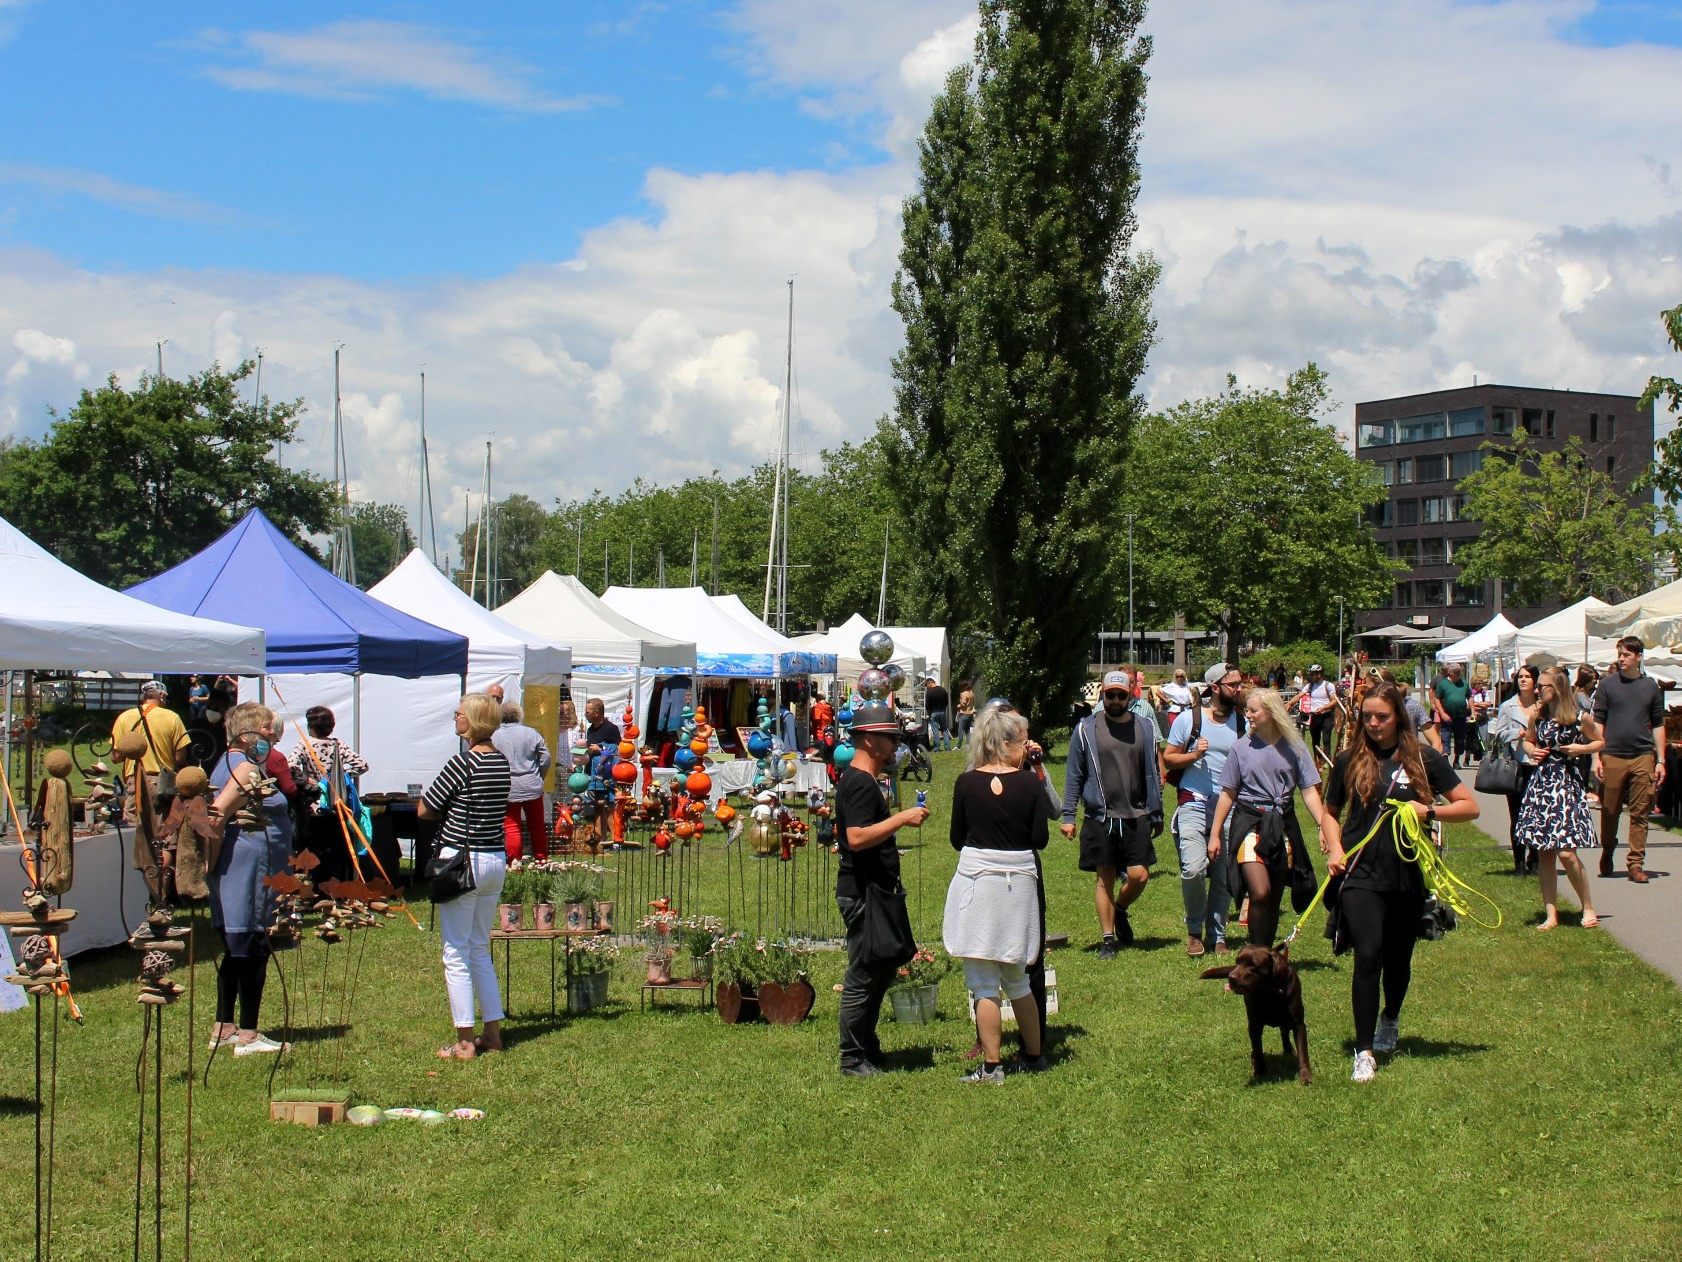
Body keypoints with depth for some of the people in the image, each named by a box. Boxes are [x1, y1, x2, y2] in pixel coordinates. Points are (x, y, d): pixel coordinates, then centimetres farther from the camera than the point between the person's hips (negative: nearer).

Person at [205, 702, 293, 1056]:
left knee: (235, 951, 15)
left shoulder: (229, 761, 17)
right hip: (248, 870, -11)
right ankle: (248, 1036, -2)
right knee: (253, 950, -5)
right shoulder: (246, 767, -14)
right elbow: (217, 813, -23)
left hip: (232, 871, 11)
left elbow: (216, 812, 17)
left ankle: (224, 1028, 21)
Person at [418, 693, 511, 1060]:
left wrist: (447, 809, 7)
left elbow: (423, 810, -11)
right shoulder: (501, 761, 6)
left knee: (456, 954, 1)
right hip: (496, 860, 8)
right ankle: (493, 1033, 20)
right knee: (480, 950, 18)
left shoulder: (464, 762, -17)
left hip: (462, 860, -8)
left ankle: (465, 1042, 3)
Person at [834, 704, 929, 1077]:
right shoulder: (859, 783, -18)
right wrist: (902, 818, -26)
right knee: (862, 977, -5)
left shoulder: (860, 781, 17)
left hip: (875, 891, 11)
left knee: (883, 969, 18)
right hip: (863, 894, -11)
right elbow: (857, 837, -29)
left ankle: (867, 1046, 27)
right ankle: (854, 1060, 2)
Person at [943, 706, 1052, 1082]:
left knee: (984, 984, 2)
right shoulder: (1030, 782, -5)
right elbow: (1040, 839, -4)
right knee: (1017, 979, 18)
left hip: (975, 879, -2)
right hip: (1020, 882, 2)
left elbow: (957, 839, 1)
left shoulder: (966, 783, -5)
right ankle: (1034, 1055, 27)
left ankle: (991, 1065, 3)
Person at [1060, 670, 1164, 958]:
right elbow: (1073, 775, 3)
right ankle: (1108, 938, 15)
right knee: (1104, 878, 4)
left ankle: (1120, 911, 27)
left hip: (1135, 816, 1)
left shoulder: (1145, 726, 6)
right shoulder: (1086, 729, 0)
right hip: (1099, 817, -1)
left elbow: (1152, 772, 13)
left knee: (1139, 875, -4)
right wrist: (1068, 816, -3)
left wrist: (1156, 815, 11)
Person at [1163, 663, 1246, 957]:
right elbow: (1168, 757, 5)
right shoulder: (1189, 719, 1)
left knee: (1224, 877, 4)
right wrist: (1194, 755, -13)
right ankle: (1194, 929, 4)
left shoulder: (1243, 723, 10)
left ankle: (1217, 935, 18)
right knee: (1194, 869, -17)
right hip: (1194, 806, -3)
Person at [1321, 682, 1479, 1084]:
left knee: (1398, 959, 14)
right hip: (1361, 874, -1)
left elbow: (1470, 806, 4)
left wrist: (1429, 811, -12)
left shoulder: (1423, 759, 1)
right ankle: (1364, 1052, -8)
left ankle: (1390, 1019, 46)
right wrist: (1334, 850, -1)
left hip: (1408, 876, 1)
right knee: (1368, 956, -14)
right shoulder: (1349, 760, 4)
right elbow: (1330, 812, 16)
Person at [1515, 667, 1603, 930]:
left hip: (1566, 785, -5)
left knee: (1566, 853, -11)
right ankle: (1551, 914, 11)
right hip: (1540, 784, 5)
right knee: (1544, 853, 4)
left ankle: (1588, 907, 8)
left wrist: (1581, 748, -9)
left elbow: (1600, 742, 9)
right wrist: (1531, 750, 0)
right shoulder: (1537, 715, 5)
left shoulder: (1580, 718, -7)